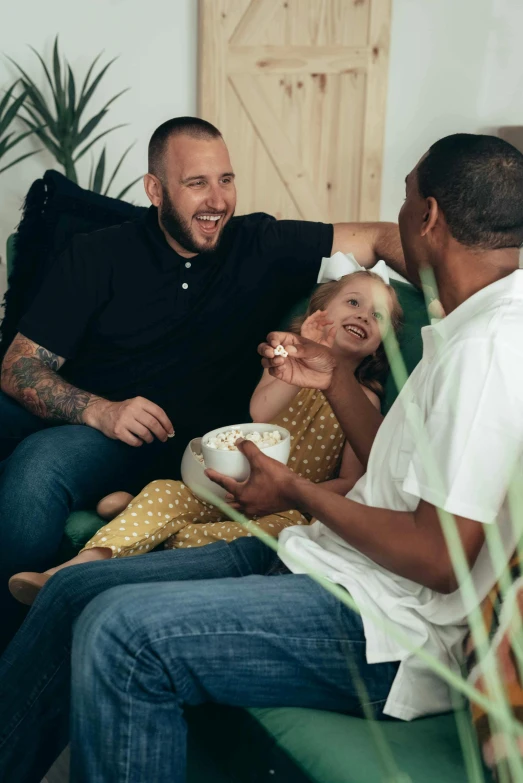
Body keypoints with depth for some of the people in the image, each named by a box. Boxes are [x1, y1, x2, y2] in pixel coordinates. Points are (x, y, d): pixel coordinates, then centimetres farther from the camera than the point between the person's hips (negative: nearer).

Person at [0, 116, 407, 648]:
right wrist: (101, 411, -19)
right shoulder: (98, 255, 5)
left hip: (152, 443, -2)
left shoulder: (263, 247, 5)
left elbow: (382, 238, 5)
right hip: (66, 410, 2)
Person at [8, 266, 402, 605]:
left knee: (285, 529, -35)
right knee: (165, 491, -19)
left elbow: (352, 482, -2)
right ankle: (76, 567, -32)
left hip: (293, 504, -2)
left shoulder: (363, 398, 4)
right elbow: (260, 413, -13)